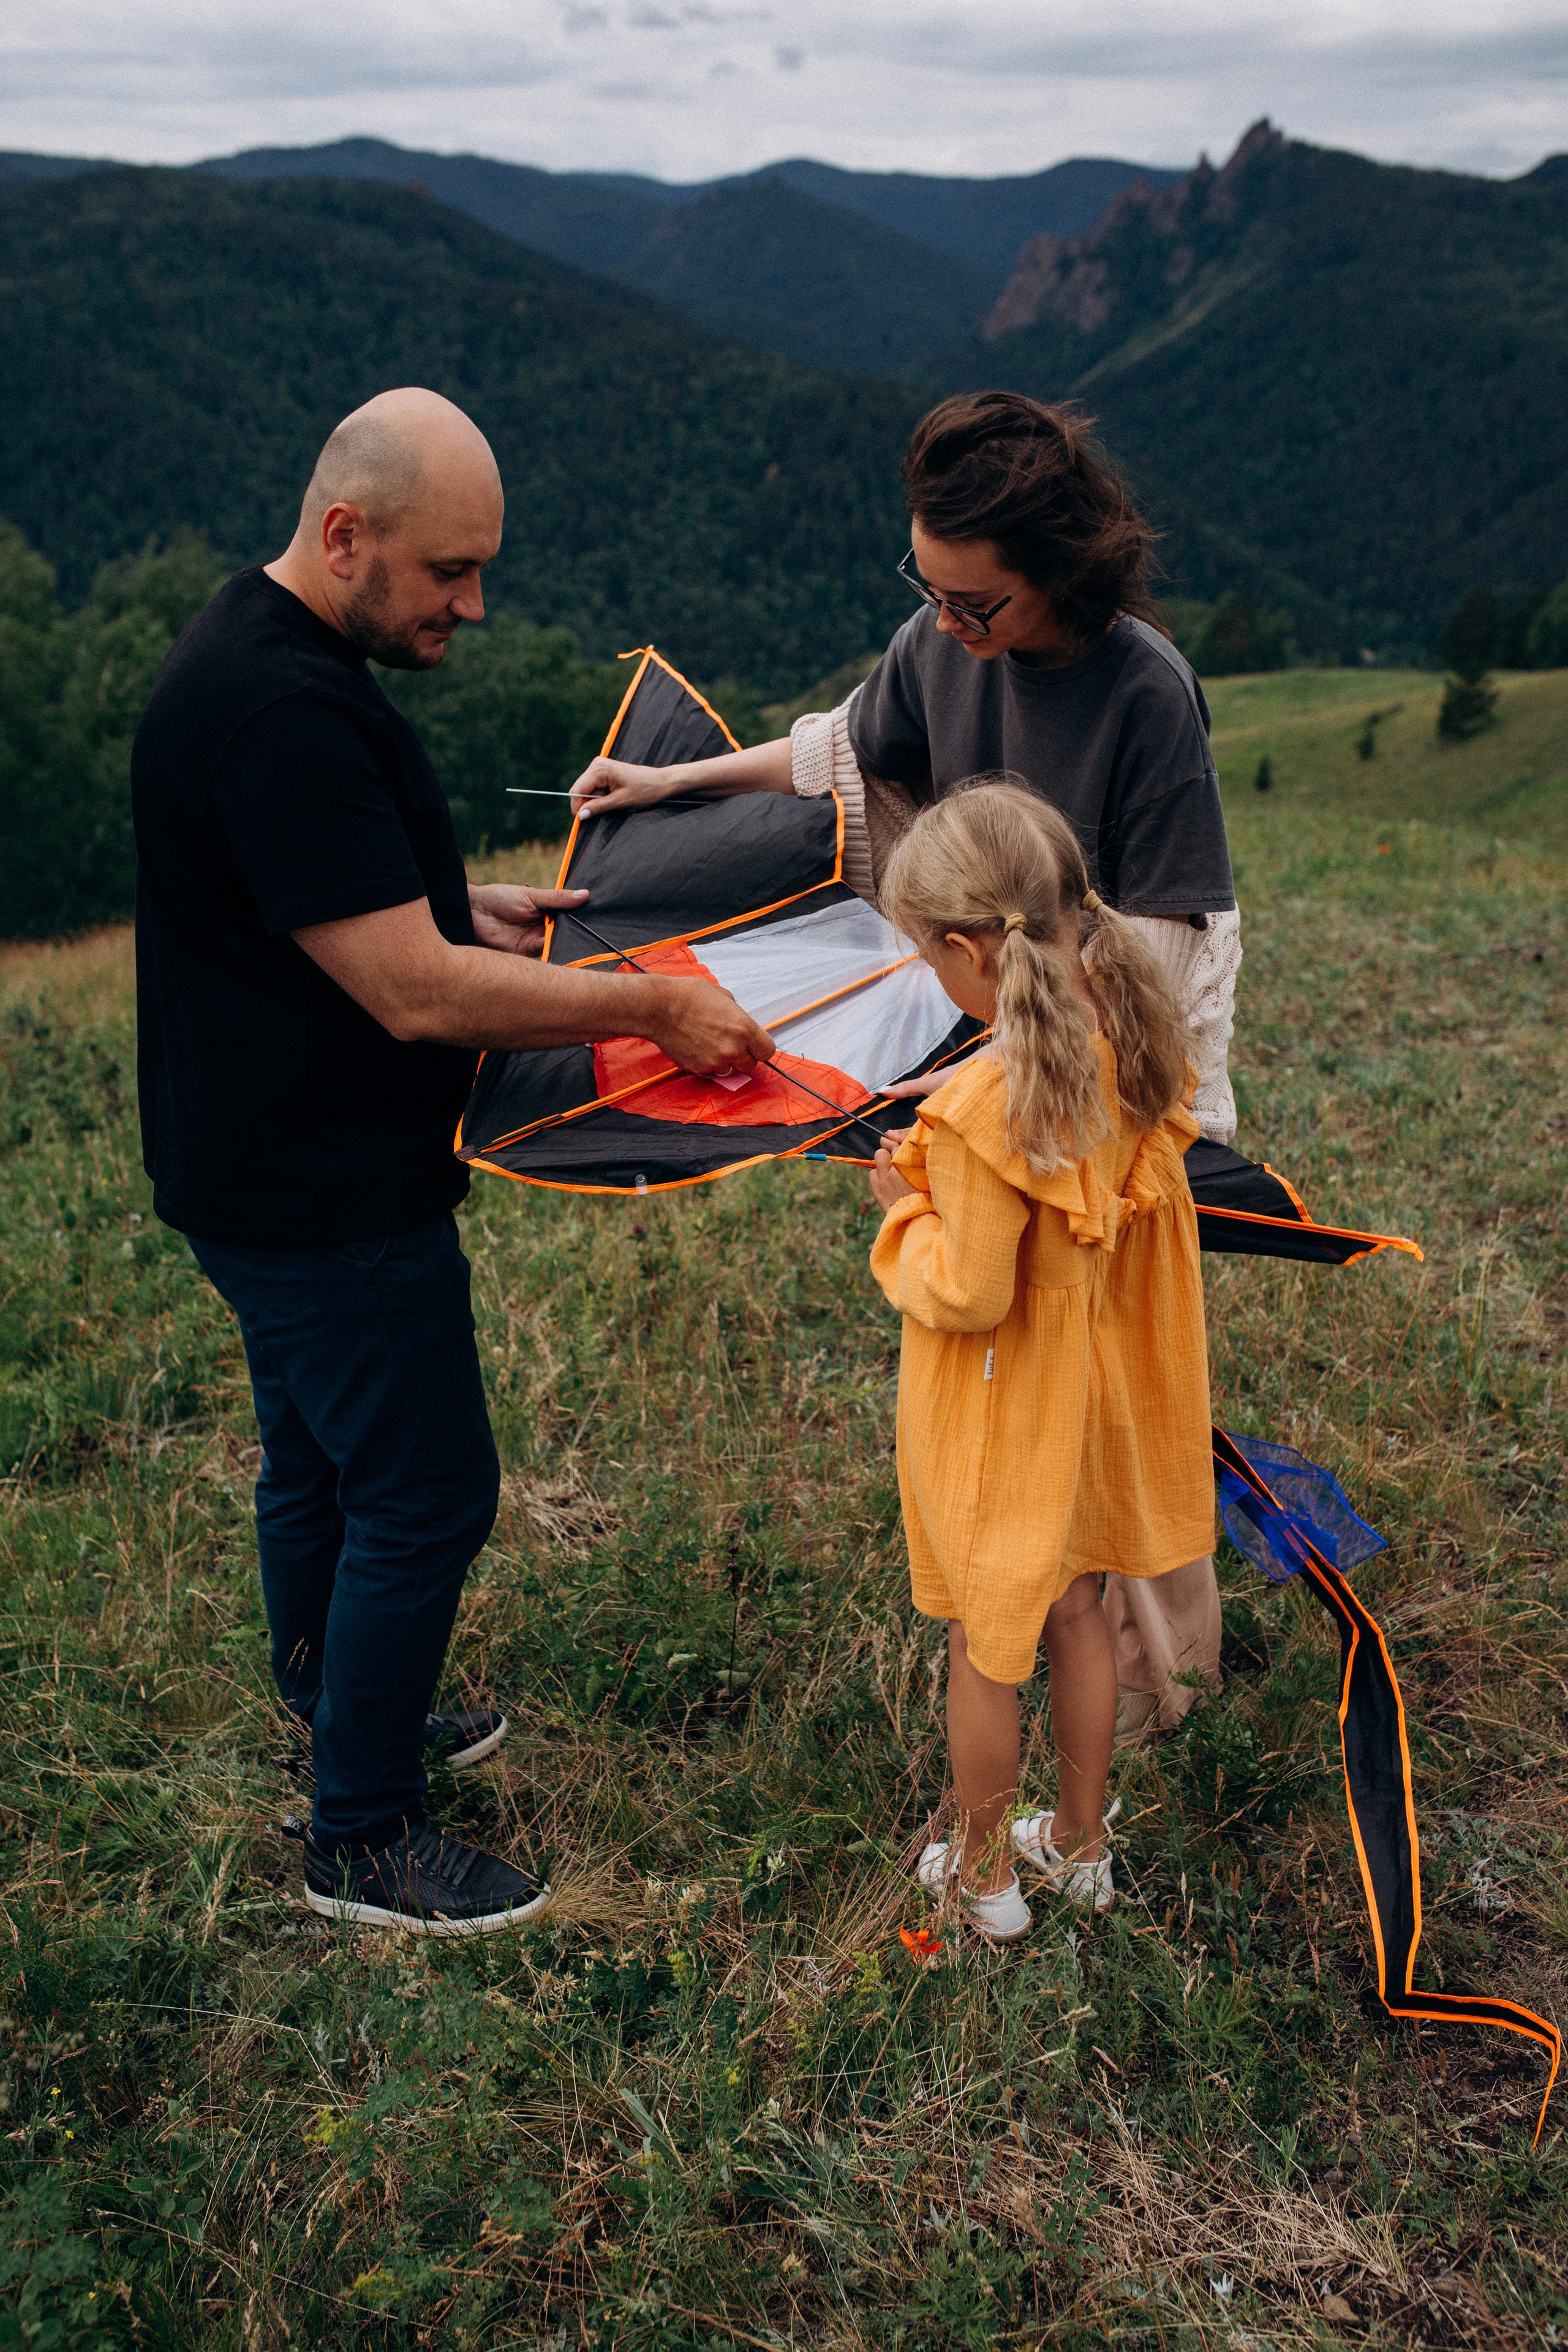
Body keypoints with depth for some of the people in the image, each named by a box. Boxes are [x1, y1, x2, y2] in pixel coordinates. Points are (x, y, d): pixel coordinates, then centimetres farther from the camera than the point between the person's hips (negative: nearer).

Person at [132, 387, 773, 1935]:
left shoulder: (275, 656, 9)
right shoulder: (276, 713, -27)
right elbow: (419, 995, -29)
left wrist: (467, 907, 10)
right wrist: (658, 1007, -21)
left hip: (280, 1174, 11)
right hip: (325, 1200, -11)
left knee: (320, 1456, 24)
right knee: (425, 1496, 0)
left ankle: (339, 1712, 45)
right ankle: (362, 1840, 17)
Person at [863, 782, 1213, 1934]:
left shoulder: (981, 1111, -32)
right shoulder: (1135, 1044, -10)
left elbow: (967, 1297, -25)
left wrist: (906, 1209, -9)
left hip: (1000, 1418, -7)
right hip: (1097, 1393, 7)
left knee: (984, 1644, 14)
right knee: (1078, 1612, 23)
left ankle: (983, 1871, 33)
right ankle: (1081, 1842, 41)